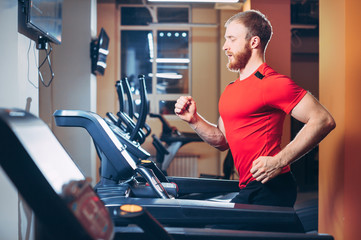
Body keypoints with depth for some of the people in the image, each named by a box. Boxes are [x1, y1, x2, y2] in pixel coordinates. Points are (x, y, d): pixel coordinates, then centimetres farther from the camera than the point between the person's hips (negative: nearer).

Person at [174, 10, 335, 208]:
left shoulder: (272, 83, -13)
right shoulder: (232, 89, 17)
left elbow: (323, 121, -19)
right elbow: (223, 141, 22)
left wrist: (278, 161, -22)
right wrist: (194, 120, 5)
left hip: (269, 190, -9)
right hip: (248, 189, 9)